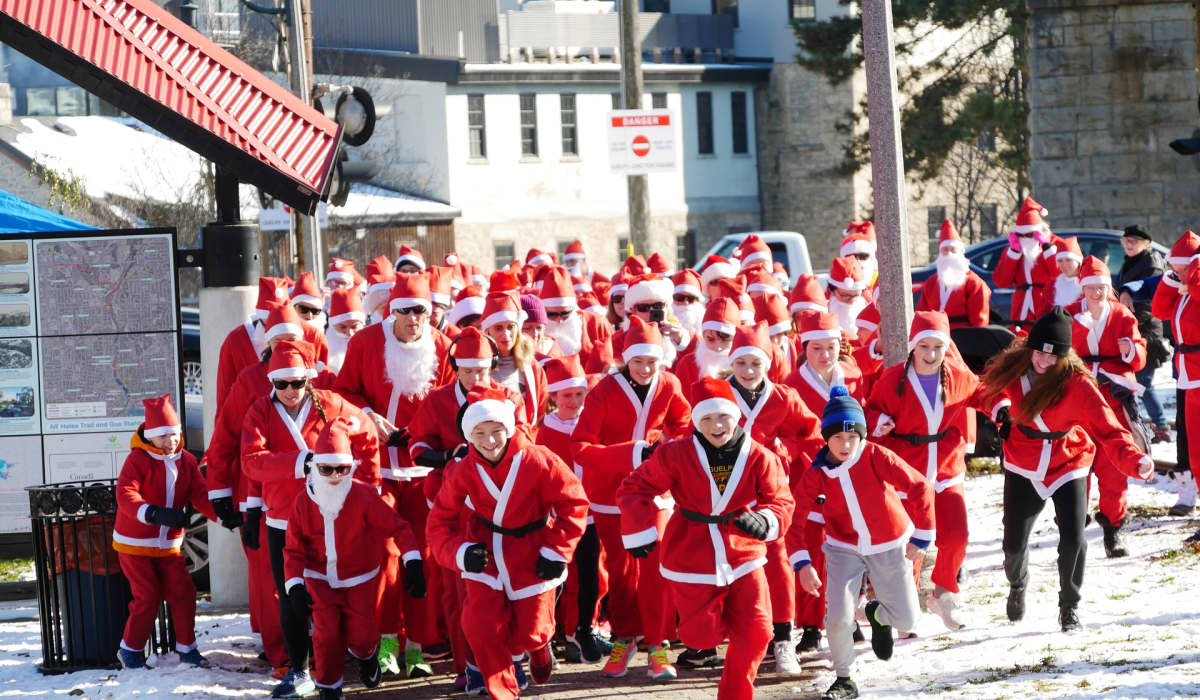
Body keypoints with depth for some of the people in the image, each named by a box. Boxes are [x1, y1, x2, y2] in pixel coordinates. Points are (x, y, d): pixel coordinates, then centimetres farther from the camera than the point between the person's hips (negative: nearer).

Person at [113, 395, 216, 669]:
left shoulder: (186, 461, 2)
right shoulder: (138, 459, -16)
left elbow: (199, 494, -3)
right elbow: (125, 494, -28)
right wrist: (154, 513, -44)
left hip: (169, 544, 5)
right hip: (135, 545, -5)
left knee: (183, 593, -1)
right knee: (148, 598, -6)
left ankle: (187, 647, 15)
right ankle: (130, 649, 12)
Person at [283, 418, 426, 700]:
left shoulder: (364, 496, -18)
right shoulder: (303, 503, -12)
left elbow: (397, 527, -13)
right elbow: (294, 549, -6)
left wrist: (413, 563, -20)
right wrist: (295, 586, -18)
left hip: (358, 580, -1)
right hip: (320, 579, 1)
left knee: (362, 634, -4)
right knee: (326, 634, -11)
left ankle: (366, 656, 35)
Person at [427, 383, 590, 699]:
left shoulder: (538, 462, -20)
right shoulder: (462, 473, -11)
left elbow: (574, 504, -11)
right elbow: (441, 522, -4)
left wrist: (556, 551, -12)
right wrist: (459, 551, -23)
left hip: (533, 562, -2)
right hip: (485, 559, 2)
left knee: (529, 634, 5)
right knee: (483, 631, -8)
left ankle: (538, 648, 46)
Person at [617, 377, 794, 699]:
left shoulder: (759, 458, -8)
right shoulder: (676, 454, -11)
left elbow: (780, 501, -10)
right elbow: (635, 488, -3)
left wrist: (765, 521, -32)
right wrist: (638, 532, -11)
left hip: (742, 557, 1)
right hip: (693, 561, -1)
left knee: (754, 636, -6)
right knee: (701, 637, -3)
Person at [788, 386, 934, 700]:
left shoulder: (877, 457, -22)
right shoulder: (816, 474, -15)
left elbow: (920, 488, -17)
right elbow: (793, 518, -11)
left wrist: (920, 538, -11)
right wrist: (801, 562, -24)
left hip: (891, 547, 0)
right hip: (844, 549, 0)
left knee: (907, 620, 2)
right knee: (839, 618, -15)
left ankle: (878, 615, 40)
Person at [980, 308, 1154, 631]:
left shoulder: (1077, 383, -23)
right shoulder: (1013, 368, -12)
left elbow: (1106, 428, -31)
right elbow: (994, 388, 14)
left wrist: (1134, 460, -47)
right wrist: (999, 410, -6)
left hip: (1068, 467, -2)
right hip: (1024, 469, 3)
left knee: (1073, 540, -13)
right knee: (1015, 542, 6)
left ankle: (1069, 607, 13)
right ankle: (1017, 586, 41)